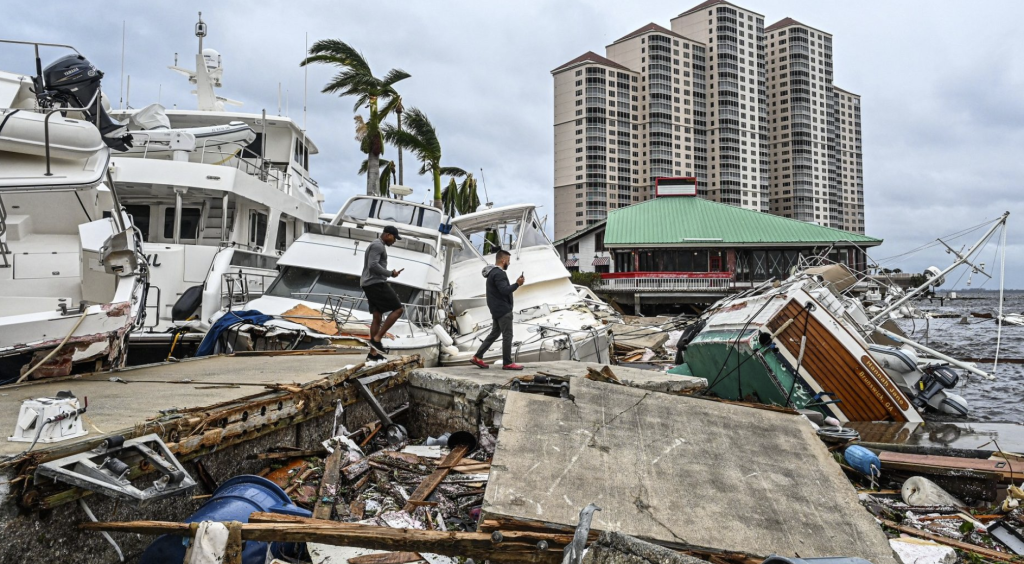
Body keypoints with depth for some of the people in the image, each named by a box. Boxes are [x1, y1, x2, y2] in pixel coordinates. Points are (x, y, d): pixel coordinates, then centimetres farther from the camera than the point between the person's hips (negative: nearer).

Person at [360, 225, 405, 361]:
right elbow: (373, 266, -22)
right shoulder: (378, 245, -11)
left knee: (377, 317, 9)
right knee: (398, 309, -8)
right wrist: (390, 273, -12)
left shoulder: (376, 246, 23)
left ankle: (373, 353, 9)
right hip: (376, 283, -11)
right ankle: (376, 339, -9)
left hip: (369, 285, 11)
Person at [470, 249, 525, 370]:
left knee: (494, 333, 15)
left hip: (496, 310, 11)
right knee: (507, 336, -3)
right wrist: (517, 284, -19)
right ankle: (507, 363, 3)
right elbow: (505, 290, -27)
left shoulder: (492, 272, 16)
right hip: (503, 310, -11)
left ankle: (477, 357, 14)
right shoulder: (498, 273, -18)